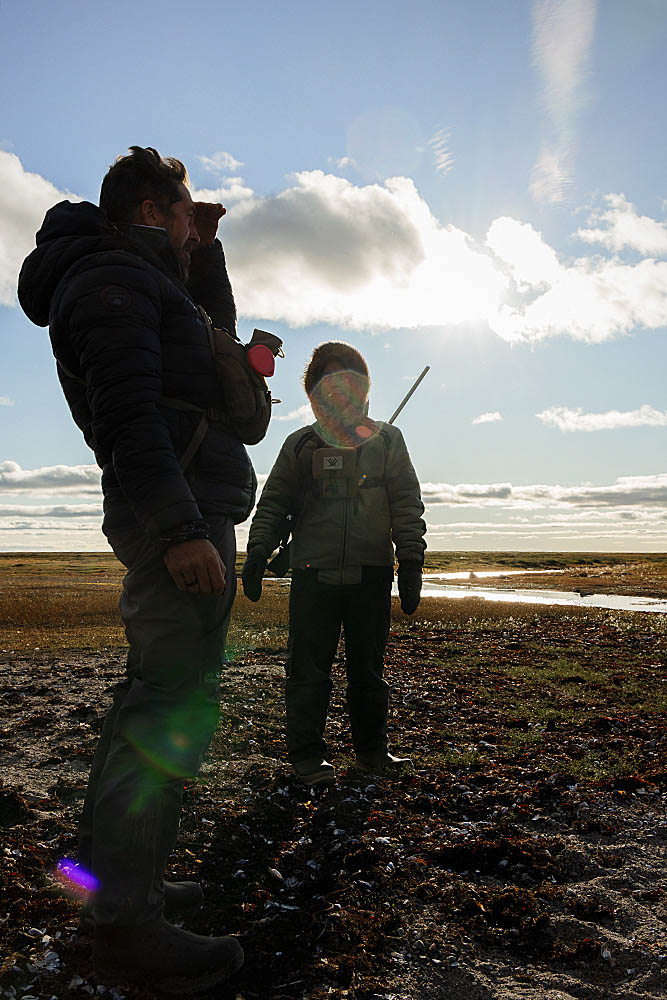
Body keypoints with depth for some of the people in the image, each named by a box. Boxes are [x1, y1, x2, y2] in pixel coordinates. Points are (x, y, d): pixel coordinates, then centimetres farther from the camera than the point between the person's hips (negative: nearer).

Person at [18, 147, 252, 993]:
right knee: (176, 703, -12)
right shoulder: (113, 276, -5)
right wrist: (181, 529, -27)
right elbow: (129, 414, -19)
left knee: (153, 693, 12)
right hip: (182, 510, -11)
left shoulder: (138, 283, 26)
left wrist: (205, 252, 25)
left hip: (180, 514, 11)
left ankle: (106, 873, 22)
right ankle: (126, 923, -6)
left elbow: (222, 331, 37)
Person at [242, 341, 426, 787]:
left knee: (369, 667, 9)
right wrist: (257, 553, -3)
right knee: (309, 668, 1)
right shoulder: (301, 445, 10)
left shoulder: (387, 440, 11)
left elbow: (407, 503, 6)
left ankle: (372, 749, 24)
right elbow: (274, 502, 10)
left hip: (371, 573, 1)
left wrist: (411, 561, -3)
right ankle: (307, 754, 13)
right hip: (313, 572, -1)